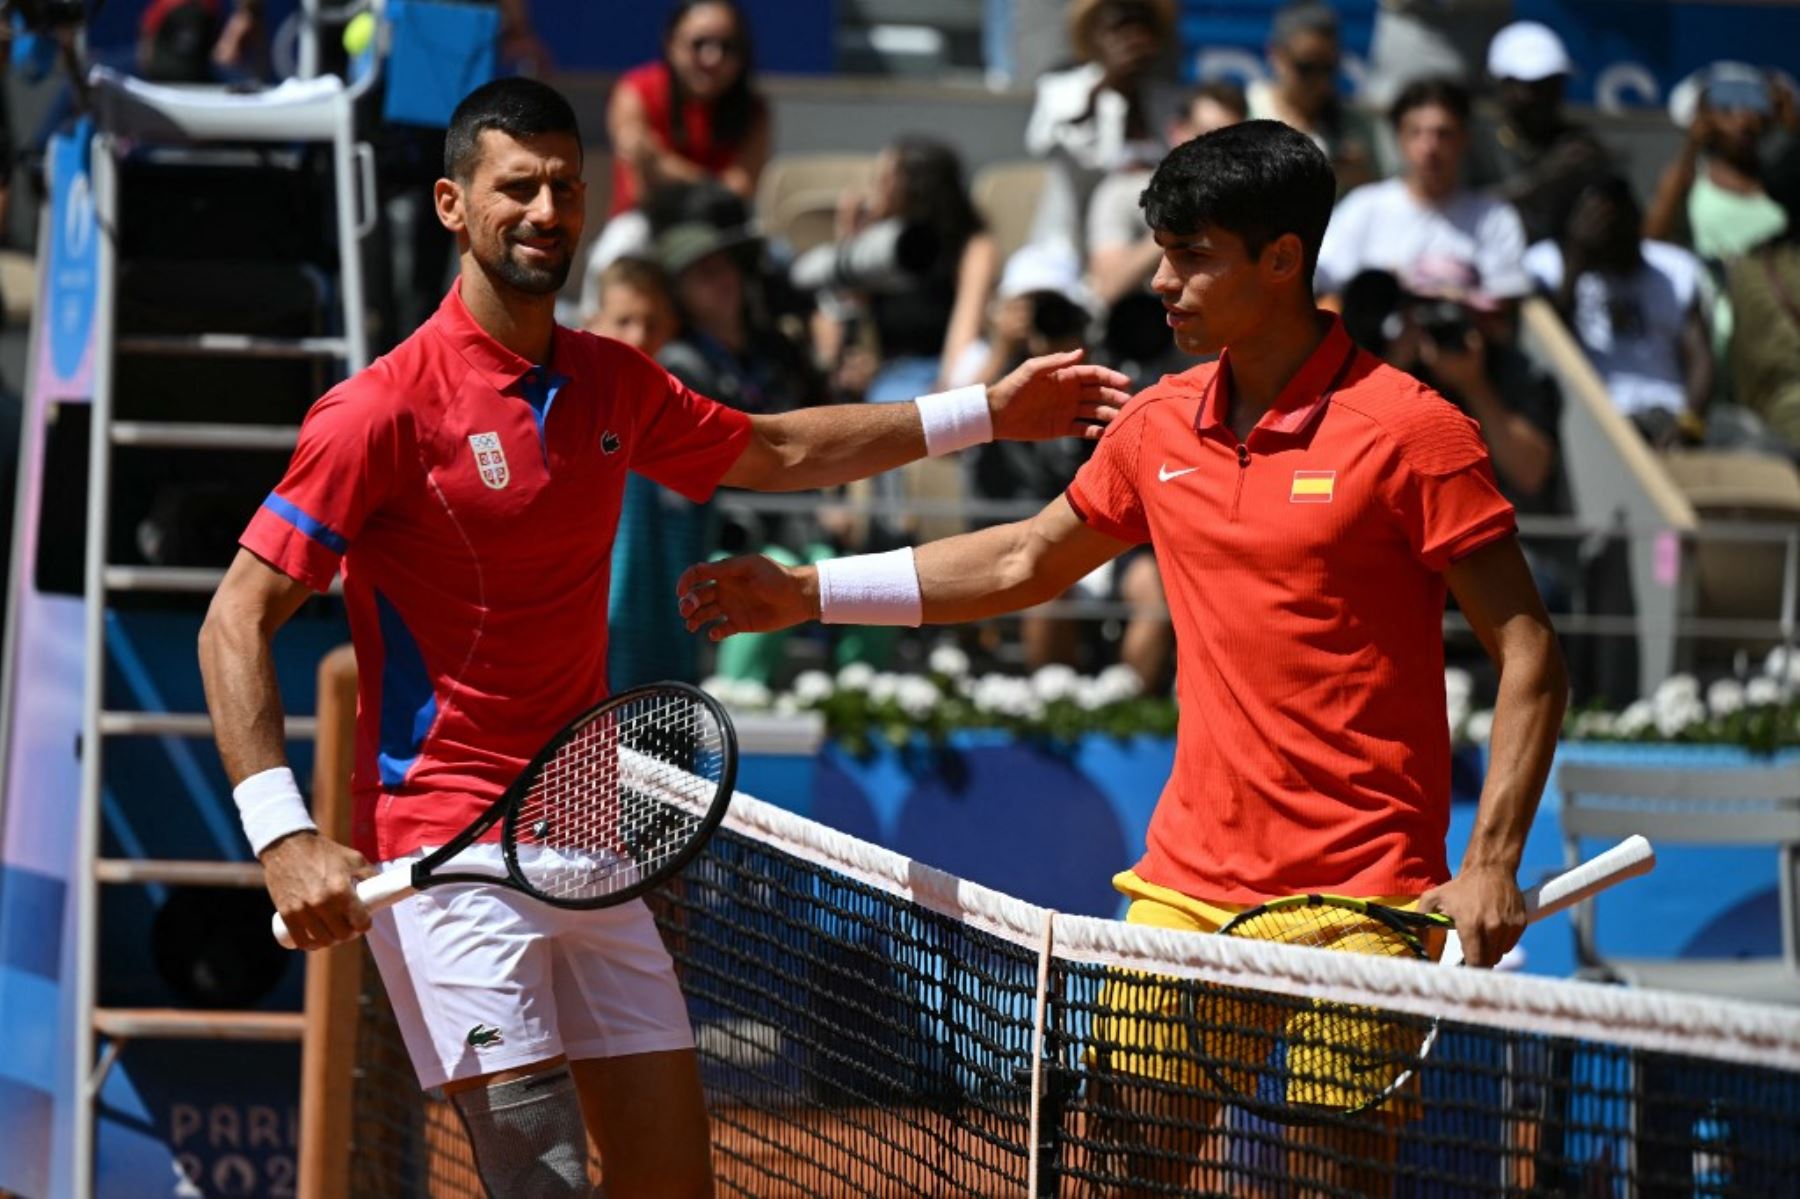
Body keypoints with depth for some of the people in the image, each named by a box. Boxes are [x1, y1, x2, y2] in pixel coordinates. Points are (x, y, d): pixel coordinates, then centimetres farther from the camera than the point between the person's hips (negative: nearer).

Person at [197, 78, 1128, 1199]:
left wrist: (985, 411, 27)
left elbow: (774, 452, 29)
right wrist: (285, 837, -22)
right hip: (447, 850, -7)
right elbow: (237, 621, -12)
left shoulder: (614, 385, 10)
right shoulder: (386, 409, -11)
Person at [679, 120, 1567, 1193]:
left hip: (1359, 901, -6)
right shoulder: (1159, 427, 9)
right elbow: (1028, 561, 25)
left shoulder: (1408, 429, -10)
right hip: (1187, 890, 6)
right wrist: (813, 593, 20)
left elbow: (1531, 658, -9)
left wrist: (1491, 867, -17)